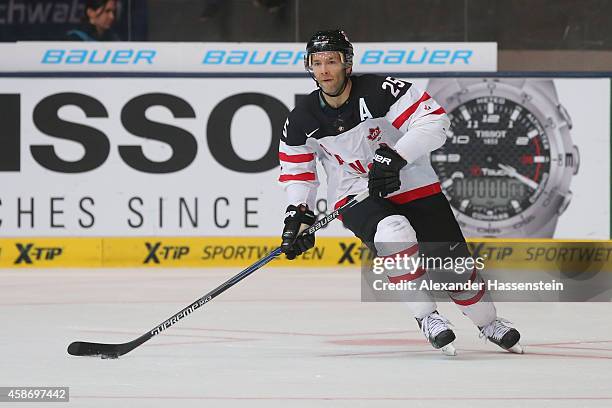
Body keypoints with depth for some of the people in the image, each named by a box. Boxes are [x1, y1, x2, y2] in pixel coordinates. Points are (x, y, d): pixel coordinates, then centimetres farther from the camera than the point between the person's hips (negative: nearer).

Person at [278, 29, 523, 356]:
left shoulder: (381, 90, -20)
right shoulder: (301, 121, -8)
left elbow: (434, 120, -24)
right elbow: (296, 172, 5)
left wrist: (395, 157, -33)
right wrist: (298, 215, -8)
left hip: (412, 186, 0)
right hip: (356, 198, 0)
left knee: (453, 262, 2)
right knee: (394, 235, -33)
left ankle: (488, 323, 30)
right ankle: (425, 317, -18)